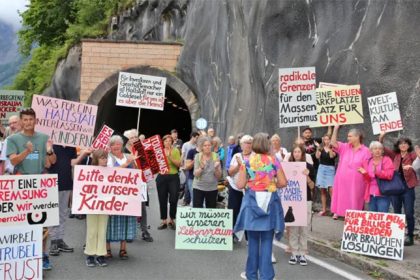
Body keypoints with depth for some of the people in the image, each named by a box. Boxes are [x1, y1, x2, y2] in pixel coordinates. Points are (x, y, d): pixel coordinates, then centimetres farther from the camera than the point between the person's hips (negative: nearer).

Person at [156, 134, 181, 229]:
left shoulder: (175, 151, 1)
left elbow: (179, 164, -9)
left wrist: (170, 157, -19)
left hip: (173, 177, -2)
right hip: (161, 177, 2)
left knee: (173, 200, -4)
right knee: (162, 200, 5)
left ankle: (171, 220, 14)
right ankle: (164, 221, 16)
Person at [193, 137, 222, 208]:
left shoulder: (216, 156, -1)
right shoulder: (197, 156, -3)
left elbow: (219, 176, -1)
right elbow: (196, 174, -9)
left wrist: (216, 168, -21)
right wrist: (201, 167, -27)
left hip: (212, 188, 1)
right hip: (198, 187, -1)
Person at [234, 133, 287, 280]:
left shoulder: (247, 161, -3)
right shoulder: (273, 160, -2)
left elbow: (240, 185, -4)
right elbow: (283, 183, -3)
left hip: (252, 202, 0)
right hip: (270, 202, 0)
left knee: (253, 240, 12)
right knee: (266, 241, 5)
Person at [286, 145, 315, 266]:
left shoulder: (309, 167, 0)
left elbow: (312, 186, -1)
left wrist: (307, 177, -16)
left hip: (305, 200, -1)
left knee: (304, 228, 3)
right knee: (292, 227, 3)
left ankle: (302, 254, 10)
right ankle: (294, 253, 11)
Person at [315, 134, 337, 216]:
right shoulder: (321, 148, 7)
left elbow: (332, 156, -16)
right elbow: (317, 157, -6)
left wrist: (329, 147, -18)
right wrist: (318, 148, -17)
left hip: (330, 169, -3)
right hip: (322, 168, 3)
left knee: (331, 189, -15)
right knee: (323, 190, 6)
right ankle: (324, 209, 13)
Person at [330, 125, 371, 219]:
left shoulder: (365, 151, -5)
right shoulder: (345, 147, 5)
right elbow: (333, 143, -5)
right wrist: (336, 128, -10)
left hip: (356, 182, -3)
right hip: (342, 180, 3)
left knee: (354, 198, 5)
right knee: (341, 196, 9)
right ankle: (337, 212, 18)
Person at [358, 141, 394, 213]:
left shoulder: (387, 160, 1)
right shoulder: (367, 162, 13)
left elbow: (389, 175, -13)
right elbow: (368, 179, 12)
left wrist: (377, 171, -25)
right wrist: (365, 173, -9)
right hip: (371, 194, 5)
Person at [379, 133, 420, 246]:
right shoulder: (395, 155, 8)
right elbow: (382, 148, 10)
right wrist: (381, 138, -4)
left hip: (408, 187, -3)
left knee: (409, 213, -1)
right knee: (397, 213, 12)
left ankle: (410, 237, 8)